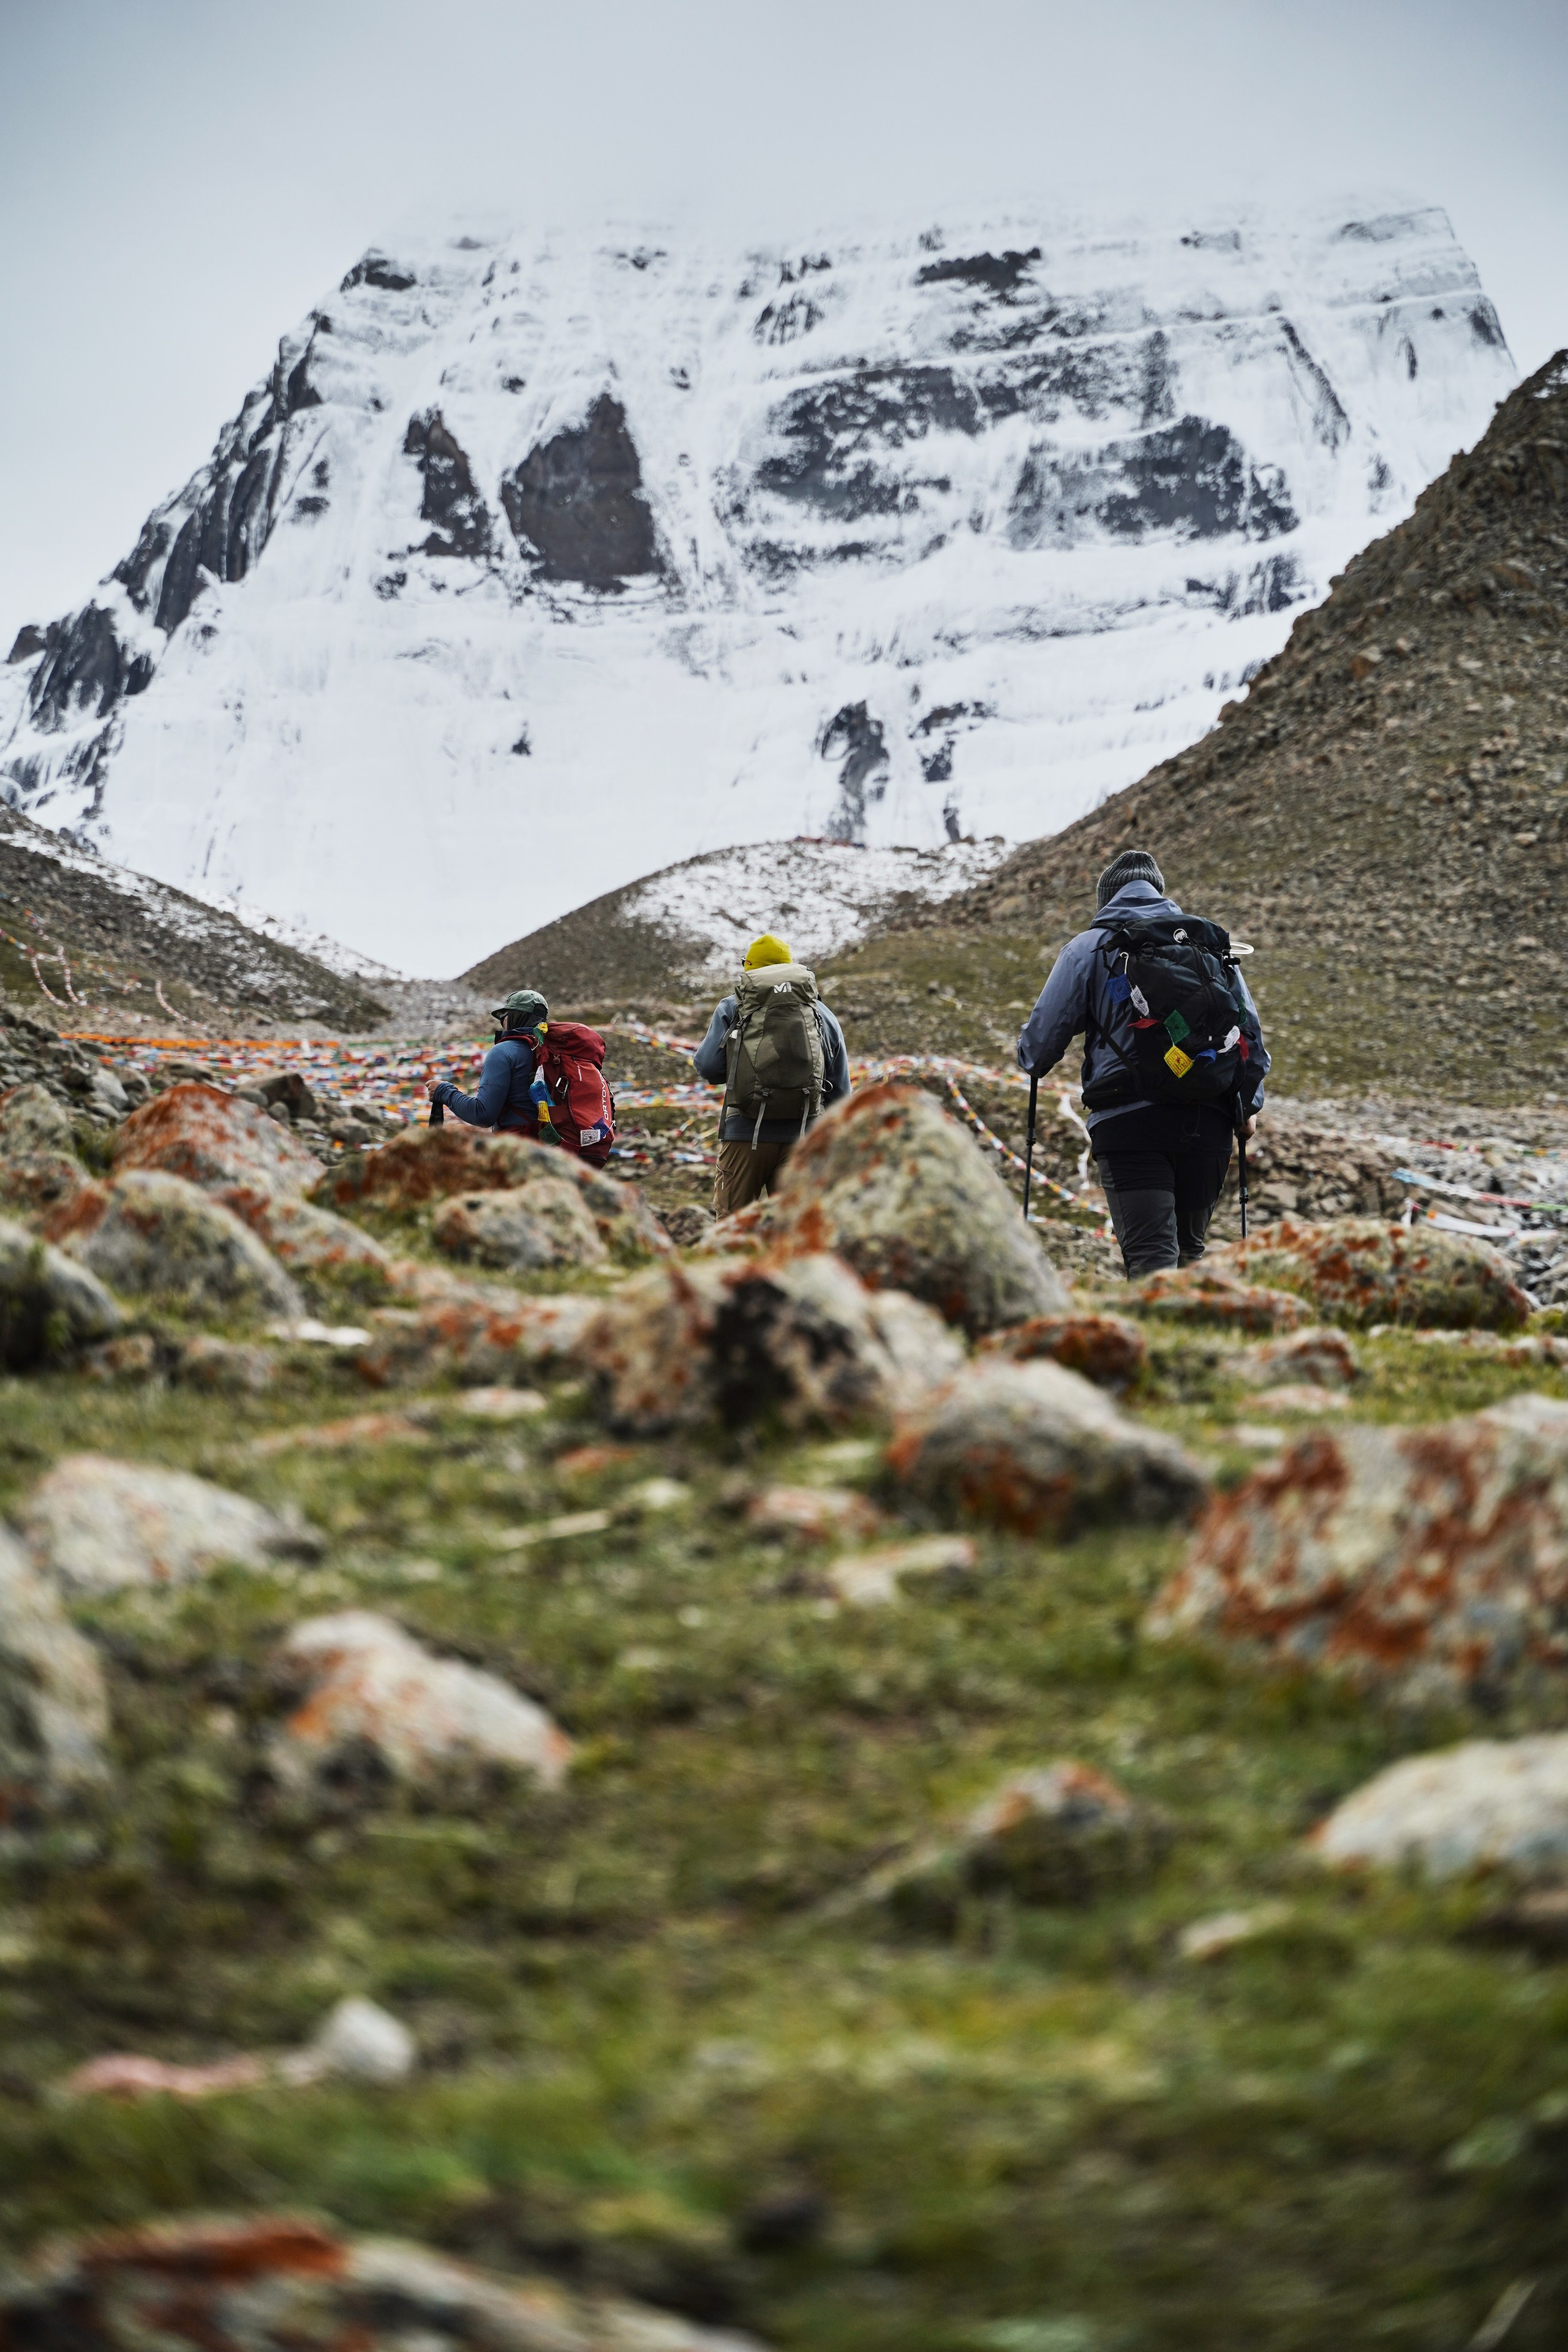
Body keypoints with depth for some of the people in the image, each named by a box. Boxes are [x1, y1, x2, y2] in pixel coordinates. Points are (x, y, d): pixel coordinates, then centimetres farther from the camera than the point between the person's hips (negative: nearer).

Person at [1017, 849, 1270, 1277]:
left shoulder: (1087, 948, 7)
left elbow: (1044, 1030, 8)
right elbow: (1249, 1029, 18)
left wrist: (1032, 1064, 32)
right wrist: (1249, 1105, 29)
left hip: (1128, 1118, -3)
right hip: (1208, 1121, 3)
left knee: (1151, 1257, -10)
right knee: (1190, 1250, 19)